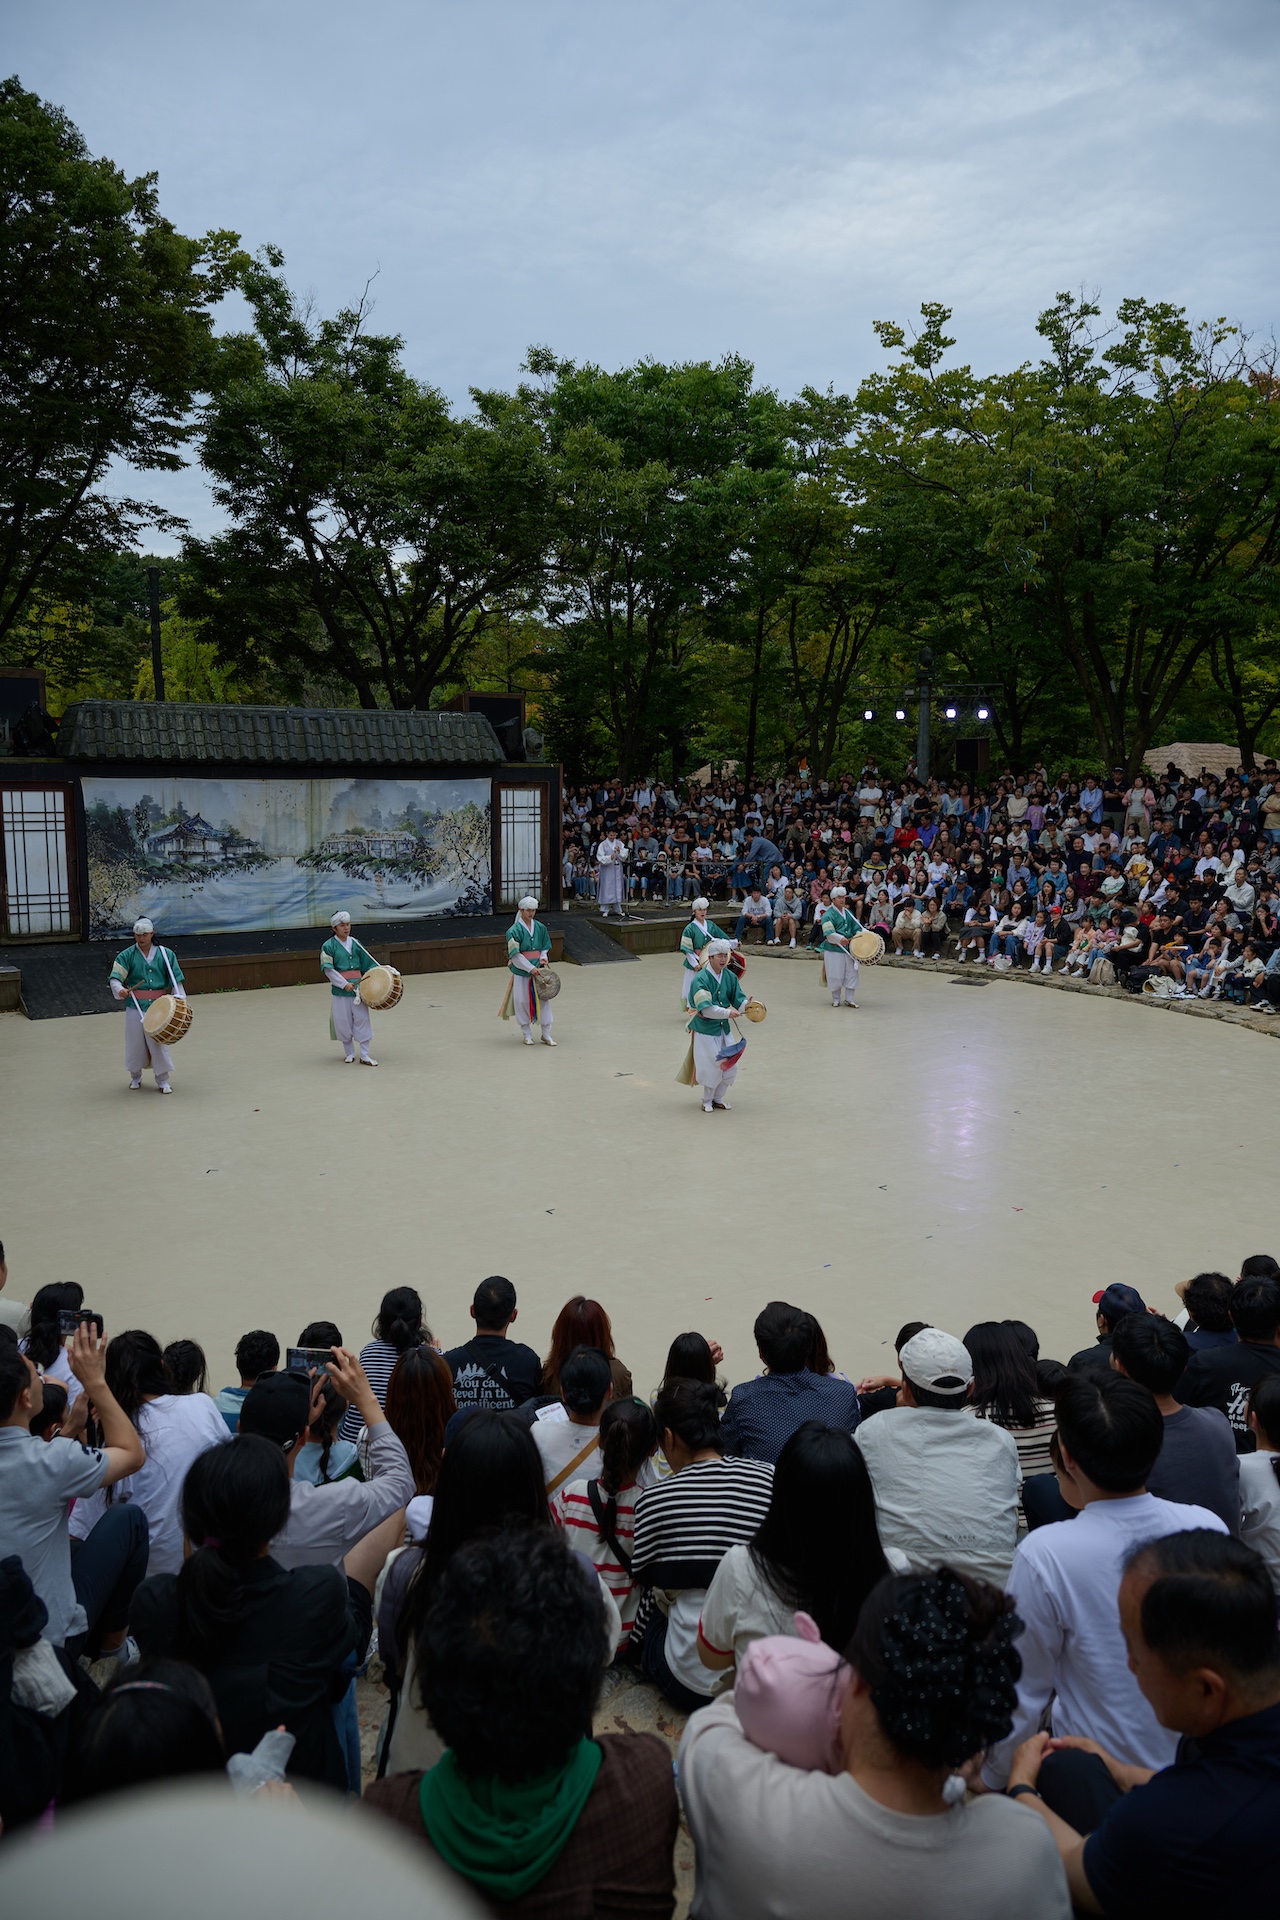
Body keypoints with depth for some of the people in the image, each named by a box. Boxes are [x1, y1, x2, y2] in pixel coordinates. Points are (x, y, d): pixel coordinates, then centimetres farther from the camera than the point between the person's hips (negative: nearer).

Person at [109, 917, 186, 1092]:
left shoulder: (165, 954, 4)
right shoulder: (127, 955, 2)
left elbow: (175, 979, 6)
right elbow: (115, 978, -7)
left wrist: (178, 997, -8)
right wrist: (120, 990, -28)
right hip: (135, 1006, 1)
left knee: (159, 1043, -2)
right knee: (135, 1042, 8)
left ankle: (162, 1081, 8)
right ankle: (135, 1077, 27)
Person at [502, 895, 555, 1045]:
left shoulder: (540, 927, 6)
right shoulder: (514, 930, -9)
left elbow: (545, 947, 15)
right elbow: (515, 954, -13)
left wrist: (543, 958, -6)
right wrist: (531, 968, -18)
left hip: (538, 969, 4)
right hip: (521, 971, -4)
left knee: (543, 999, 3)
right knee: (522, 1001, 2)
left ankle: (546, 1035, 12)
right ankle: (527, 1035, 16)